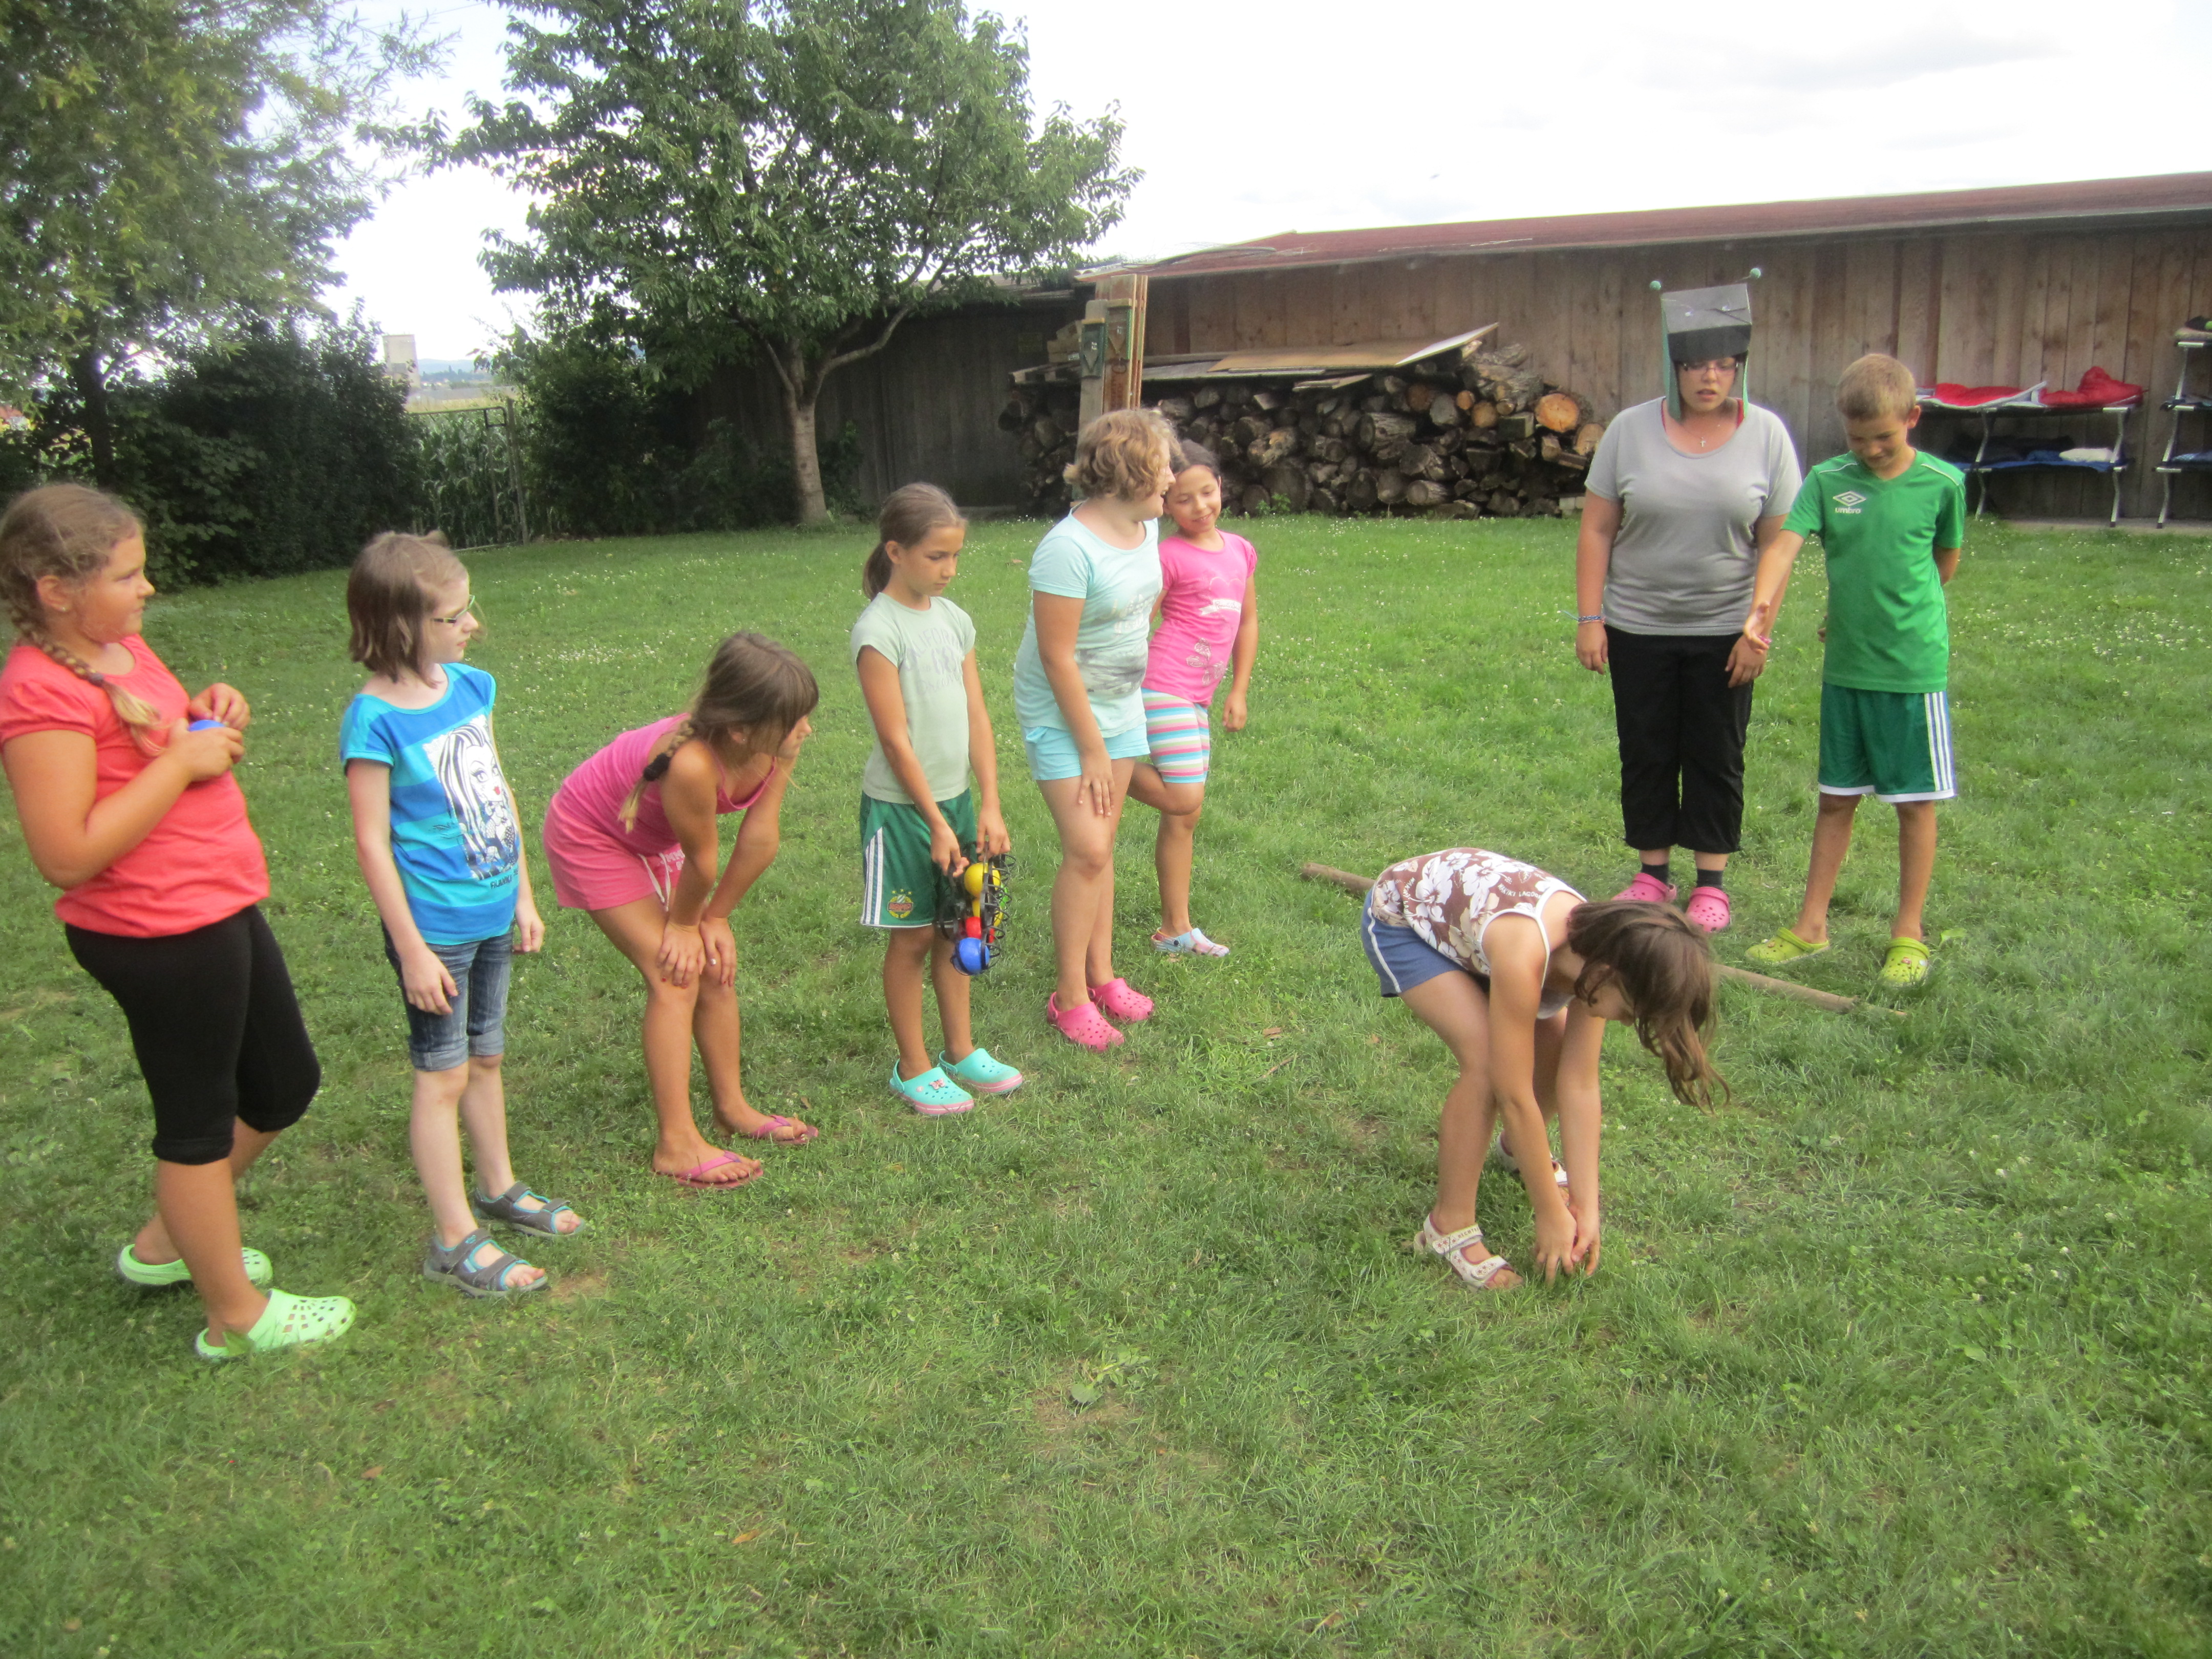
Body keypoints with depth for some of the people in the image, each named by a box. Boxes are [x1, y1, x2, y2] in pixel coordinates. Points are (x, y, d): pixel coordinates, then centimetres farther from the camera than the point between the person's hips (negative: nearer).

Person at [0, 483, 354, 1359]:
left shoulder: (122, 648, 8)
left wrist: (208, 715, 2)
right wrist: (183, 760, -23)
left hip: (220, 909, 9)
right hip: (159, 935, -9)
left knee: (284, 1087, 21)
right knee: (199, 1119, 7)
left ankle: (165, 1243, 40)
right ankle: (237, 1317, 26)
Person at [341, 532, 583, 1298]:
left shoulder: (469, 685, 1)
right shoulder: (374, 718, -19)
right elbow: (372, 842, -17)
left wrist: (523, 894, 13)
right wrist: (412, 949, -15)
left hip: (491, 916, 7)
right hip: (435, 929, -7)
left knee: (485, 1058, 21)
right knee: (442, 1076, 5)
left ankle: (497, 1188, 38)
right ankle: (455, 1239, 16)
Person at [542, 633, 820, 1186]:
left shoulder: (777, 747, -24)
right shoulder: (692, 764, -43)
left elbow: (760, 840, -13)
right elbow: (703, 862, -26)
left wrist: (715, 919, -6)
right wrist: (684, 923, -8)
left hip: (654, 837, 7)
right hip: (590, 835, -7)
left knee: (716, 965, 8)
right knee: (676, 977, -10)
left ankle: (732, 1107, 26)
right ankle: (677, 1145, -1)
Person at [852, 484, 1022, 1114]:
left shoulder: (953, 619, 6)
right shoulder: (879, 629, -15)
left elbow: (976, 717, 6)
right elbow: (896, 739, -16)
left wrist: (988, 805, 1)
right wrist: (935, 823, -15)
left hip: (954, 796, 7)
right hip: (901, 807, -6)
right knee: (912, 937, 4)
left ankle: (960, 1051, 29)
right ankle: (914, 1068, 18)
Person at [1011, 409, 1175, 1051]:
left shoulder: (1147, 527, 0)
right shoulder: (1069, 549, -26)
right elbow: (1058, 659, -23)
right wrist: (1092, 751, -17)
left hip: (1121, 705, 7)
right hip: (1062, 711, -7)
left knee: (1102, 845, 12)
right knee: (1086, 851, -9)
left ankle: (1102, 974, 24)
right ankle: (1070, 996, 4)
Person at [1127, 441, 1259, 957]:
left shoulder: (1240, 551, 12)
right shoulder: (1169, 556, -9)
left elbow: (1248, 623, 19)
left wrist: (1238, 692, 15)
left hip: (1198, 696, 8)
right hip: (1166, 688, -8)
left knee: (1185, 816, 12)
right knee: (1183, 800, -16)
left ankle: (1176, 930, 19)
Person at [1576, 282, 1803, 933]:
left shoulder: (1766, 434, -3)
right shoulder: (1631, 430, -2)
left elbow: (1777, 543, -3)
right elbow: (1597, 531, -1)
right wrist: (1590, 618, -6)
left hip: (1723, 630, -1)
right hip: (1639, 628, 1)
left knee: (1716, 758, 7)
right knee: (1646, 755, 9)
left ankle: (1711, 881, 19)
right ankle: (1653, 873, 23)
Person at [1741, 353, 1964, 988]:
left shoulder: (1942, 483, -5)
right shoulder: (1827, 480, -3)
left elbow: (1946, 562, 9)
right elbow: (1785, 544, -17)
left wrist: (1899, 616, 7)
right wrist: (1762, 606, -34)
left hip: (1915, 667, -2)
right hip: (1845, 667, 2)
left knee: (1916, 802, 6)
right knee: (1836, 798, 12)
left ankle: (1909, 931, 20)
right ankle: (1811, 925, 22)